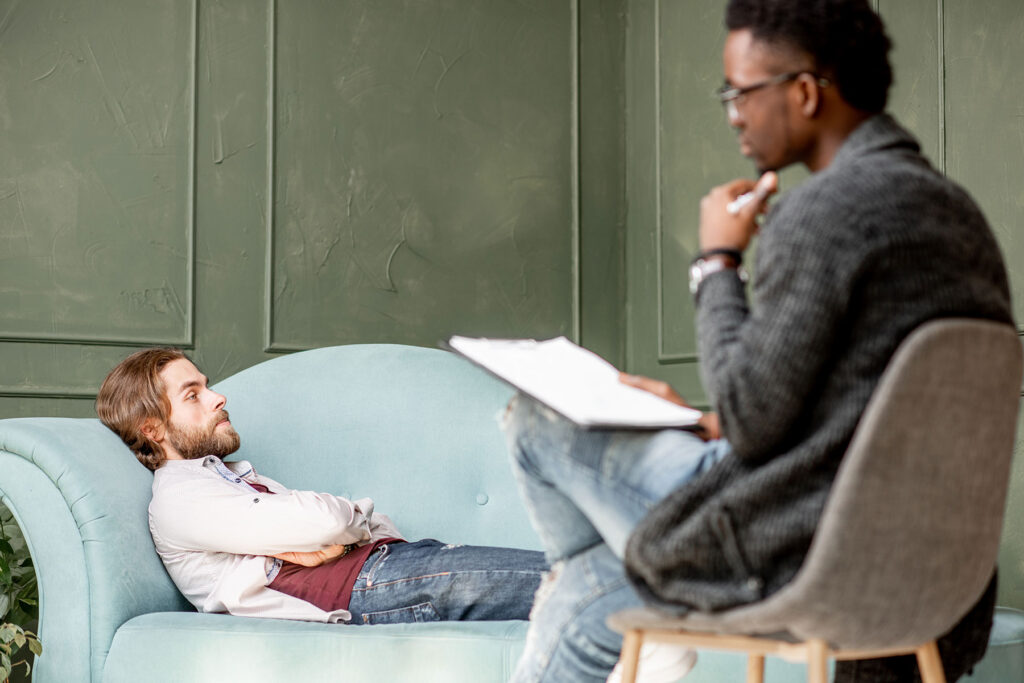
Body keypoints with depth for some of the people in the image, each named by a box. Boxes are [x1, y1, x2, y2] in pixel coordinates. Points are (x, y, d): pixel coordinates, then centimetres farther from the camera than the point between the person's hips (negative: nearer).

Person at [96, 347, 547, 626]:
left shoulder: (232, 475, 27)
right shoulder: (179, 498, -3)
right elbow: (323, 521, -16)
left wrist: (332, 540, -4)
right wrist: (355, 519, 7)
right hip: (365, 589, -9)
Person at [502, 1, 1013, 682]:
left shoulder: (825, 211, -19)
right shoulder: (958, 210, 10)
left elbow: (750, 424, -18)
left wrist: (717, 262, -5)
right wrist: (709, 422, 18)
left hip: (803, 561, -9)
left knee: (539, 416, 8)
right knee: (574, 606, 25)